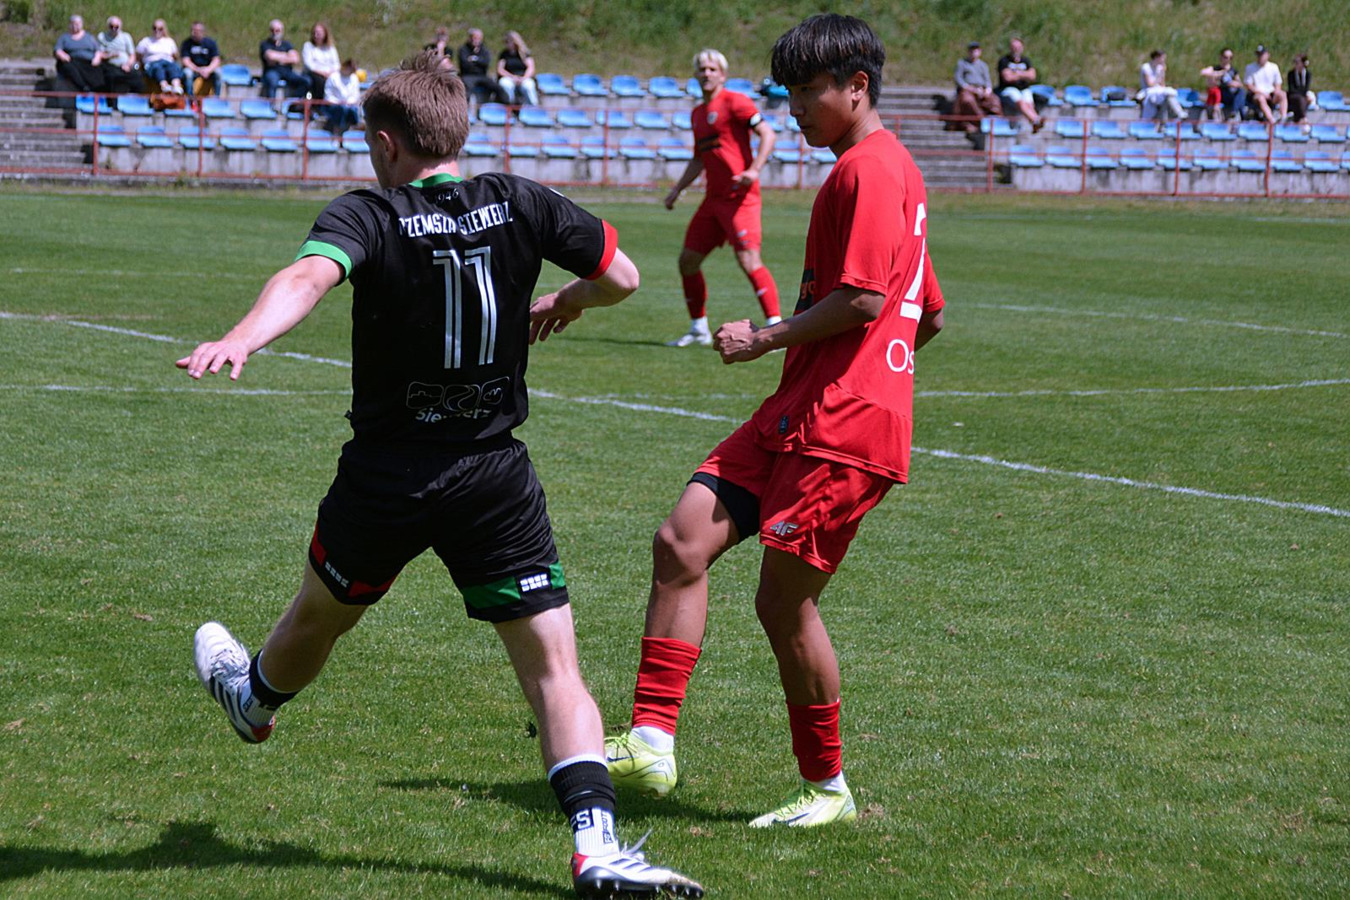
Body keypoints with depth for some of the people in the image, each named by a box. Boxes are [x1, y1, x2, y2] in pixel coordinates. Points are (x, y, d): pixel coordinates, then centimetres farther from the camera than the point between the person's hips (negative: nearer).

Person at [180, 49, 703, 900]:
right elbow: (622, 275, 7)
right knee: (554, 664, -1)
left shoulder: (368, 214, -10)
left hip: (387, 474, -1)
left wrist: (240, 341, -48)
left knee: (320, 614, 28)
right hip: (496, 479, 1)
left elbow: (309, 275, -31)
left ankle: (255, 698, 59)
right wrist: (564, 304, 27)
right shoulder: (519, 204, -2)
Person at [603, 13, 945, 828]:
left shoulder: (869, 169, -11)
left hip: (841, 427, -10)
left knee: (783, 601, -3)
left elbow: (862, 300, -21)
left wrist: (766, 339, -11)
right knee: (681, 541, -3)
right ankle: (651, 743, -7)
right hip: (796, 415, 10)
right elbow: (932, 315, 25)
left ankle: (828, 789, 12)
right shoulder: (888, 170, 21)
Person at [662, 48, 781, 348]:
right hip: (714, 198, 8)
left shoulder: (734, 102, -6)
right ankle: (699, 329, 21)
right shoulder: (697, 113, 18)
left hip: (740, 196, -8)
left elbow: (767, 134, -12)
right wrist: (678, 189, 20)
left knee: (749, 260, -18)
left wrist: (754, 170, -25)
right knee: (688, 260, 9)